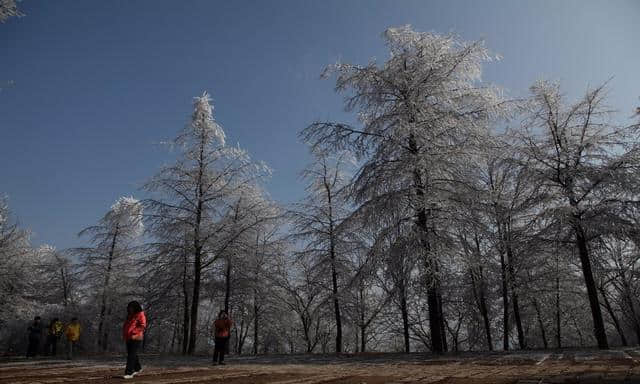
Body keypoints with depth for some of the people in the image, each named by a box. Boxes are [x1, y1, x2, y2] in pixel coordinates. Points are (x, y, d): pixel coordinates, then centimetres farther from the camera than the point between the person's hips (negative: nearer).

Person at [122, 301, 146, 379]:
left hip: (136, 338, -8)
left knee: (131, 355, -11)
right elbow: (126, 326, 27)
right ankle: (138, 368, 34)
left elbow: (142, 326, -15)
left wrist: (134, 334, -20)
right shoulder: (129, 315, 17)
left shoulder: (140, 315, -7)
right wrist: (124, 334, 14)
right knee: (132, 355, 17)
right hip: (128, 338, 8)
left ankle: (129, 373, -9)